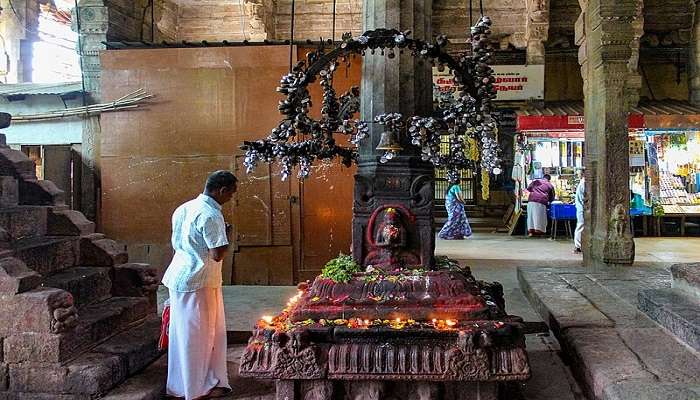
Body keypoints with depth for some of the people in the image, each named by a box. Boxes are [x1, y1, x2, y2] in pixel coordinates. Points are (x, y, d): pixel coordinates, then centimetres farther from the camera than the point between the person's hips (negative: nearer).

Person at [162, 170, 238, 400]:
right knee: (199, 335, 3)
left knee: (183, 333, 15)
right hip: (199, 282, -9)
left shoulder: (183, 209, 10)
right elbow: (218, 255, -22)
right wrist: (227, 234, -5)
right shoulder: (211, 215, -18)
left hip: (179, 278, 9)